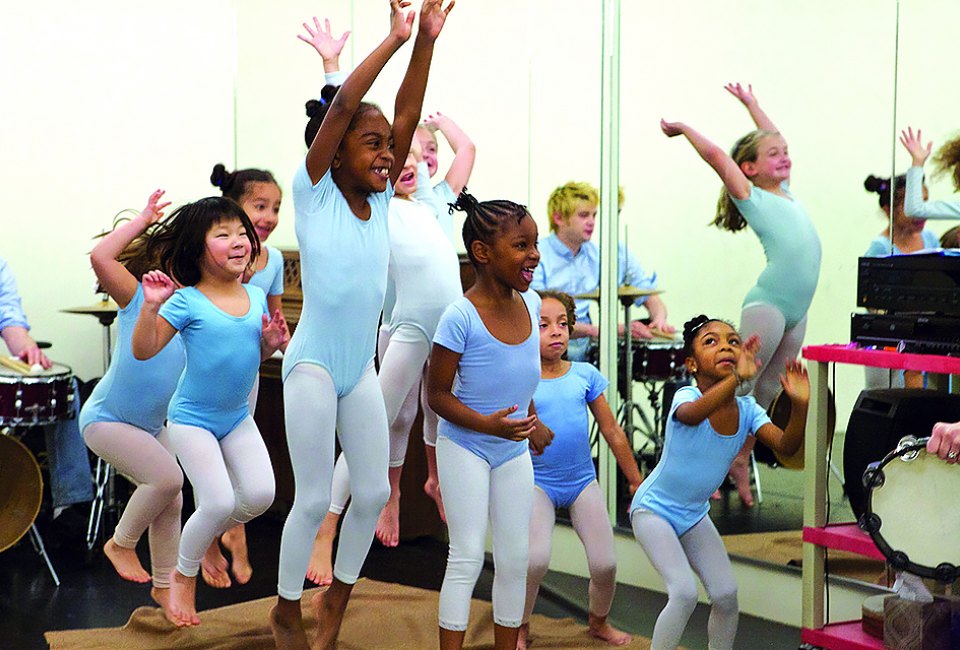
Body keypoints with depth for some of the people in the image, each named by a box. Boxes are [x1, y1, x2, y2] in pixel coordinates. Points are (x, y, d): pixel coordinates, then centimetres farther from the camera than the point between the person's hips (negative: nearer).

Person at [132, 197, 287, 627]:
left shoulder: (256, 297, 1)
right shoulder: (187, 302, -17)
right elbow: (143, 350, -21)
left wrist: (272, 343, -7)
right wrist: (151, 306, -35)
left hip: (237, 417, 6)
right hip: (192, 419, -6)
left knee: (260, 494, -5)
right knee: (219, 502, -13)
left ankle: (208, 535, 27)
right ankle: (183, 576, 14)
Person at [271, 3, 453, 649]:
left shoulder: (379, 201, 6)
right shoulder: (315, 193, -7)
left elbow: (407, 116, -1)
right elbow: (341, 106, -17)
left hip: (363, 369, 6)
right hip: (313, 364, -6)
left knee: (373, 492, 8)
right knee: (314, 498, -1)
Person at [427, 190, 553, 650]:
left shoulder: (530, 304, -3)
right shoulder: (461, 317, -23)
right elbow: (437, 395, -18)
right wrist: (489, 425, -28)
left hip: (514, 450, 6)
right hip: (465, 447, -6)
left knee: (515, 559, 11)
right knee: (467, 557, -5)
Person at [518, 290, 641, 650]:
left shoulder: (585, 374, 1)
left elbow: (612, 431, 8)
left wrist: (636, 481, 13)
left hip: (583, 481, 3)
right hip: (538, 482, -3)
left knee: (605, 564, -4)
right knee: (536, 559, -22)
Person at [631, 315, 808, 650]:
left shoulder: (746, 408, -8)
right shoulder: (687, 397, -25)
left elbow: (785, 446, -21)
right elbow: (691, 414, -51)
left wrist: (799, 406, -39)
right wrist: (737, 378, -65)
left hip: (694, 514, 6)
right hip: (653, 508, -6)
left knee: (726, 594, 1)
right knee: (684, 593, -19)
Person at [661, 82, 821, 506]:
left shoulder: (786, 193, 18)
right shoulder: (750, 196, -1)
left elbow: (771, 139, 32)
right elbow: (715, 155, -10)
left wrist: (751, 104, 38)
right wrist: (683, 129, 4)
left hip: (797, 312, 7)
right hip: (766, 306, -7)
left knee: (767, 393, 10)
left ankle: (741, 460, 18)